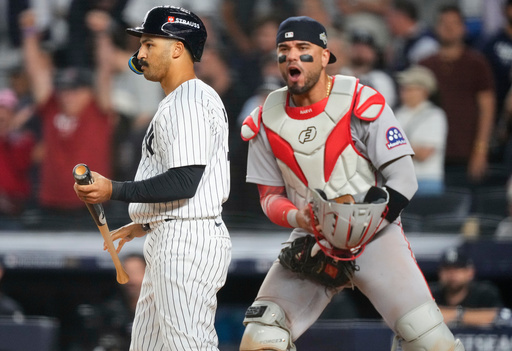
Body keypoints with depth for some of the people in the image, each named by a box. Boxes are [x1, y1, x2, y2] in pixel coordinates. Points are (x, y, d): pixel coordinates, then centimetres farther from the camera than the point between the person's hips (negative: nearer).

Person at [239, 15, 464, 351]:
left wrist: (369, 218, -27)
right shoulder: (267, 122, 2)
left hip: (375, 236, -4)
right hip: (311, 243, 4)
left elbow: (404, 178, -11)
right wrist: (296, 217, -15)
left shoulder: (362, 103, -11)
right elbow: (271, 197, 8)